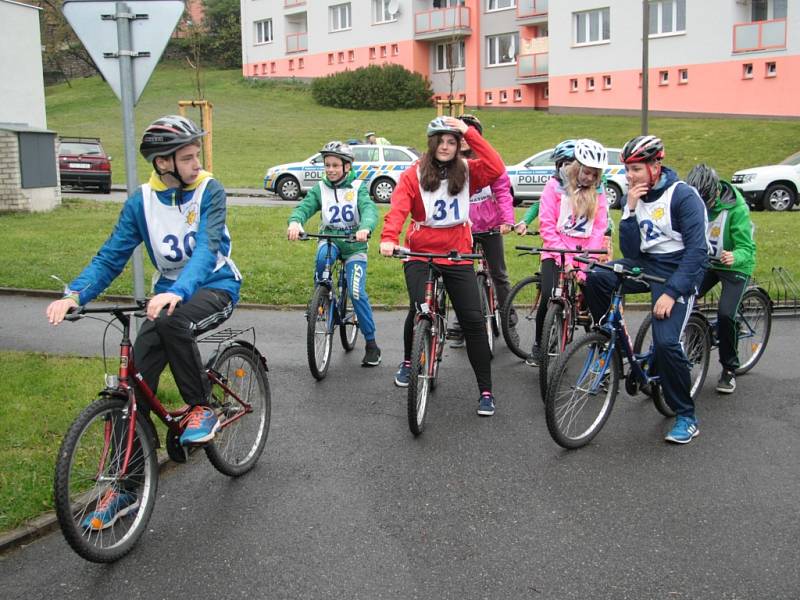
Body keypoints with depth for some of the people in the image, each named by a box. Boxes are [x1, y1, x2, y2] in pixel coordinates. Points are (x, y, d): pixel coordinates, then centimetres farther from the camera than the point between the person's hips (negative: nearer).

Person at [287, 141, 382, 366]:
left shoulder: (358, 188, -4)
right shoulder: (320, 189, 1)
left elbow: (369, 209, -20)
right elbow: (304, 206, -14)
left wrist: (365, 228, -44)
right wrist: (295, 221, -39)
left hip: (354, 245, -1)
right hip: (330, 240, 1)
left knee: (356, 293, -13)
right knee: (323, 256, -36)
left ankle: (371, 344, 0)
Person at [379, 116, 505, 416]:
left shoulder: (467, 172, 3)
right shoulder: (413, 175, -2)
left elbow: (496, 168, -16)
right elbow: (398, 209, -14)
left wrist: (470, 133, -16)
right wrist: (389, 238, -33)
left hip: (458, 256, 1)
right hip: (420, 254, -1)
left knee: (473, 320, -5)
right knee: (419, 310, -16)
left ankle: (486, 391, 5)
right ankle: (408, 362, 19)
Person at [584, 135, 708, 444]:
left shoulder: (683, 196, -13)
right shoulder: (635, 197, 5)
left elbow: (697, 250, -18)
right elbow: (630, 250, -3)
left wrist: (671, 292, -25)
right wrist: (630, 210, -14)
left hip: (677, 271, -6)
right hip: (645, 264, 6)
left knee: (665, 341, -22)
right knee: (595, 279, -21)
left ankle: (687, 418, -4)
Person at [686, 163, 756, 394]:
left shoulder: (736, 209, -25)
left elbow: (747, 247, -26)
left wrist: (735, 258, -49)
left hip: (735, 267, -4)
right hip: (706, 263, 5)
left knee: (725, 315, -18)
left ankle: (729, 369, 2)